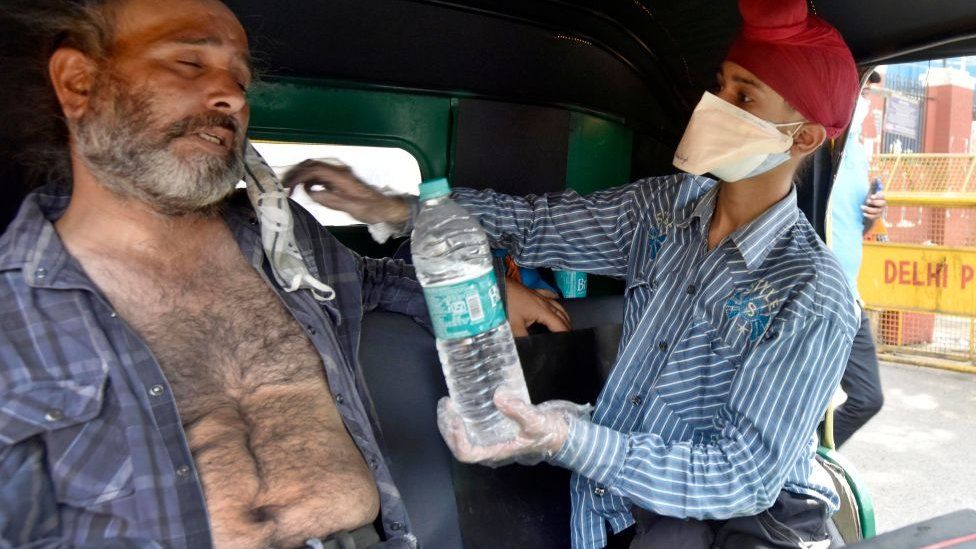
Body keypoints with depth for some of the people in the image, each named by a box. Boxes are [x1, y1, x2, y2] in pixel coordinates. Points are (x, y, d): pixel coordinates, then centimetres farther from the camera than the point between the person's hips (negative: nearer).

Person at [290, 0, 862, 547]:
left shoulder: (814, 297, -19)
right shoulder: (665, 206, -1)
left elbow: (747, 478, -23)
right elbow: (536, 225, 3)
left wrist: (569, 441, -36)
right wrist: (395, 207, -9)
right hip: (619, 498, 4)